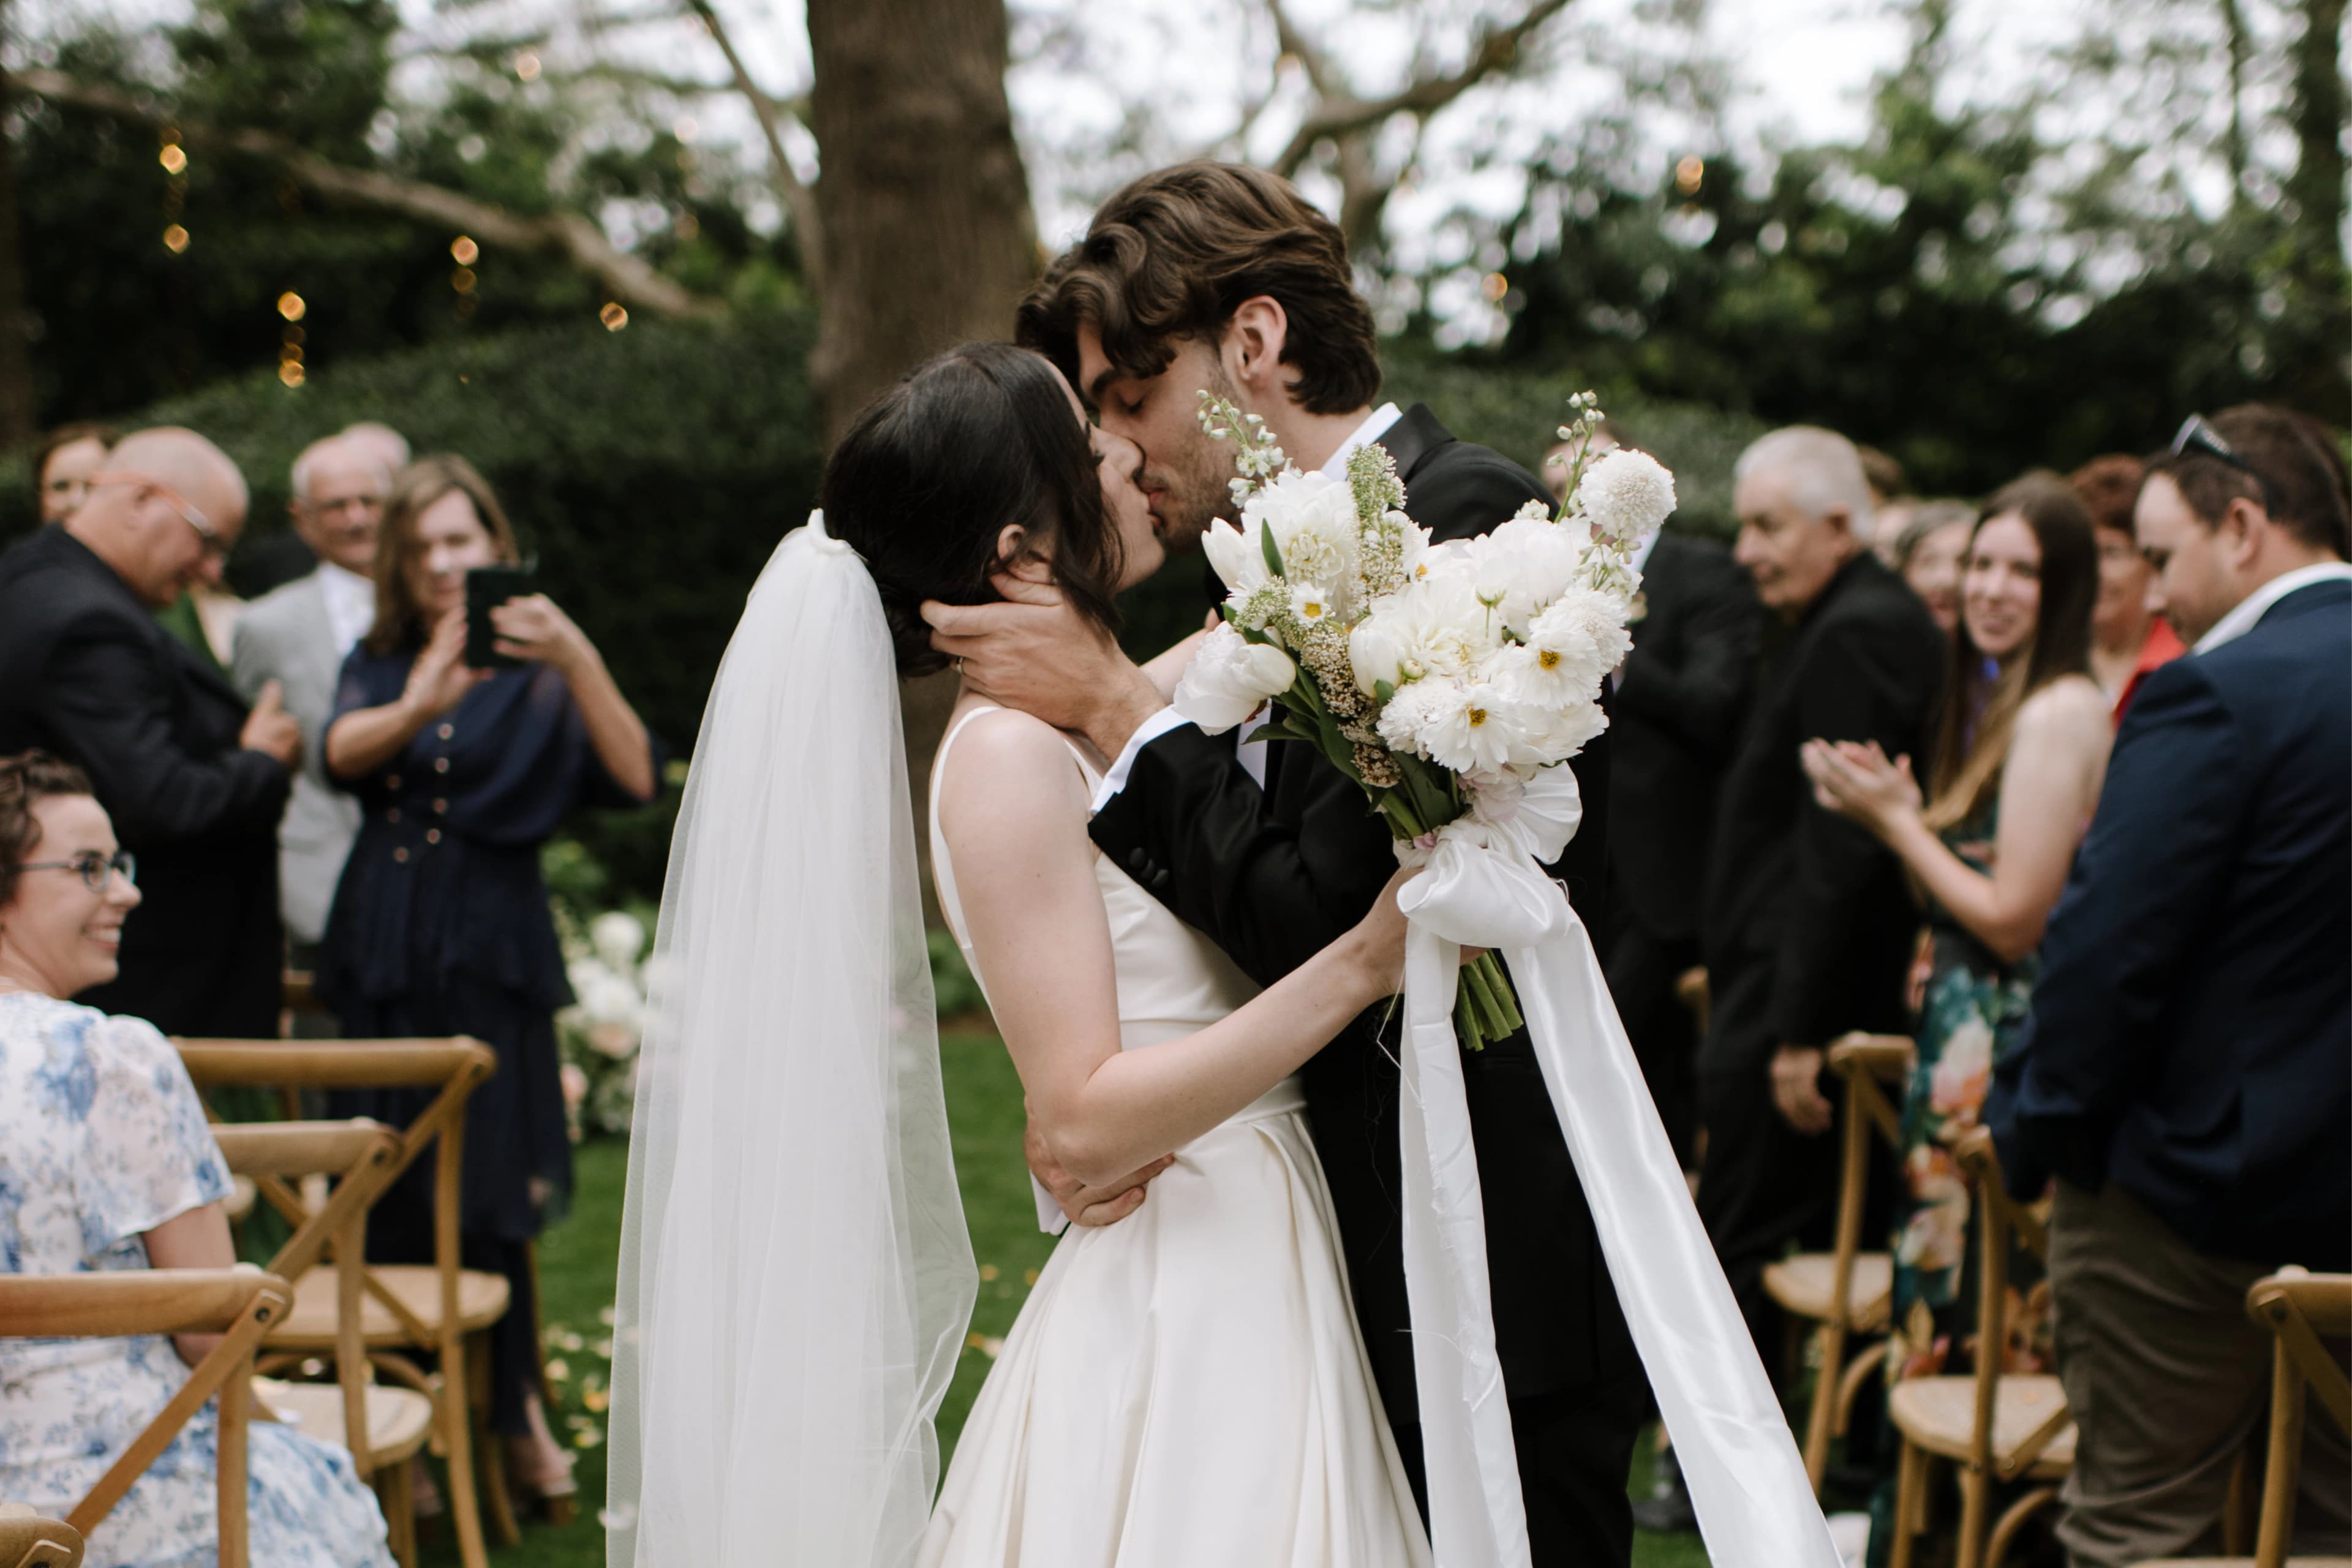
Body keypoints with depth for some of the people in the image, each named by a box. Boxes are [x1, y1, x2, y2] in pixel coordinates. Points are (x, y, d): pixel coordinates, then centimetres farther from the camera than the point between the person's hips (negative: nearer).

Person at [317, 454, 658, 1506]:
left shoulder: (536, 678, 2)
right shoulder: (379, 665, 11)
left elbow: (635, 778, -14)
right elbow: (344, 750, -11)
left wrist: (578, 659, -27)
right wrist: (418, 705, -32)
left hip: (490, 956, -3)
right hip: (383, 956, 3)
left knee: (483, 1193, -1)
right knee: (390, 1194, 3)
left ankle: (509, 1412, 20)